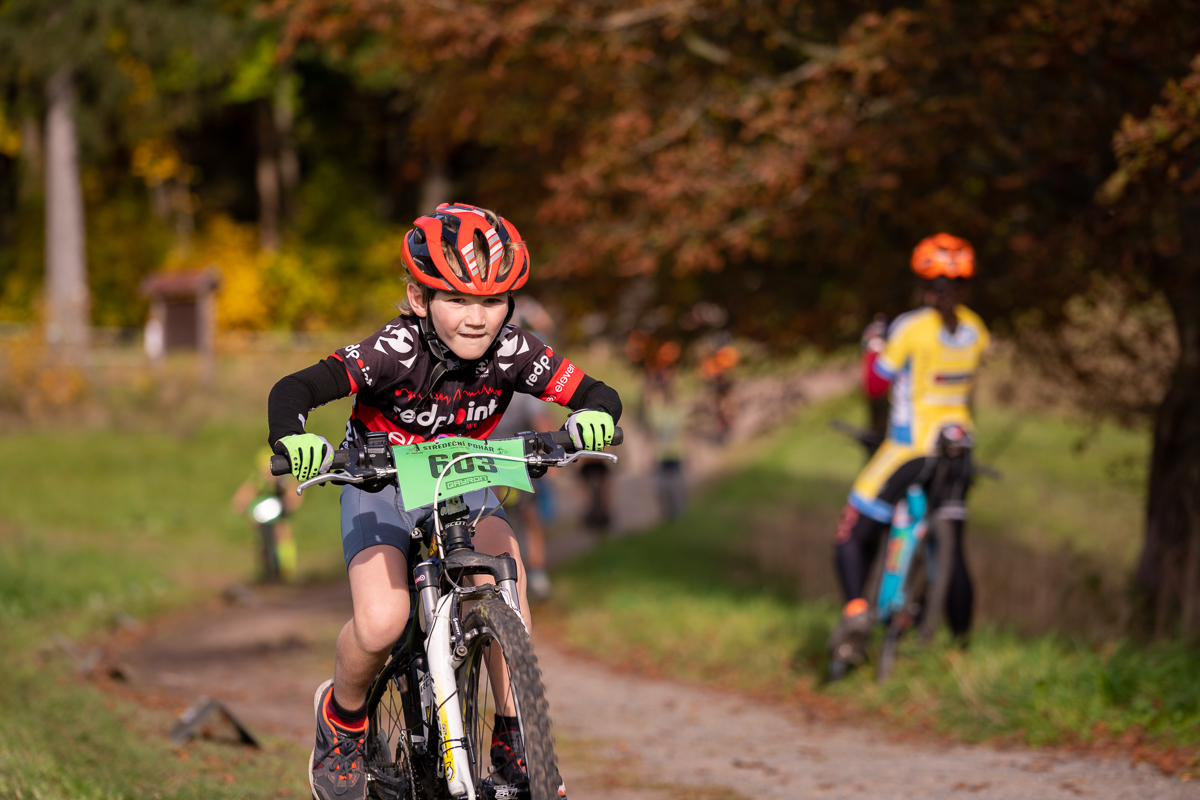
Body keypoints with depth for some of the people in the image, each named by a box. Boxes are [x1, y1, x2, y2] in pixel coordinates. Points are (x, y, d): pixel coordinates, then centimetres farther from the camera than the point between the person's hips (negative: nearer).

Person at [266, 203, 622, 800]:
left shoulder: (513, 354, -19)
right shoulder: (397, 351, -28)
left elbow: (598, 394, -19)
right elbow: (292, 390, -34)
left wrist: (590, 421, -43)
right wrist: (293, 440, -55)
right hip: (381, 485, -2)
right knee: (380, 625, -26)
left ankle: (511, 738, -18)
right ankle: (341, 719, 9)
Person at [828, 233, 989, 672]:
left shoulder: (910, 327, -13)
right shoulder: (974, 330, 3)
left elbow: (878, 381, -4)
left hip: (910, 449, -5)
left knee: (853, 536, 3)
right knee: (952, 549, 14)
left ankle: (855, 607, -22)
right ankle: (962, 642, 16)